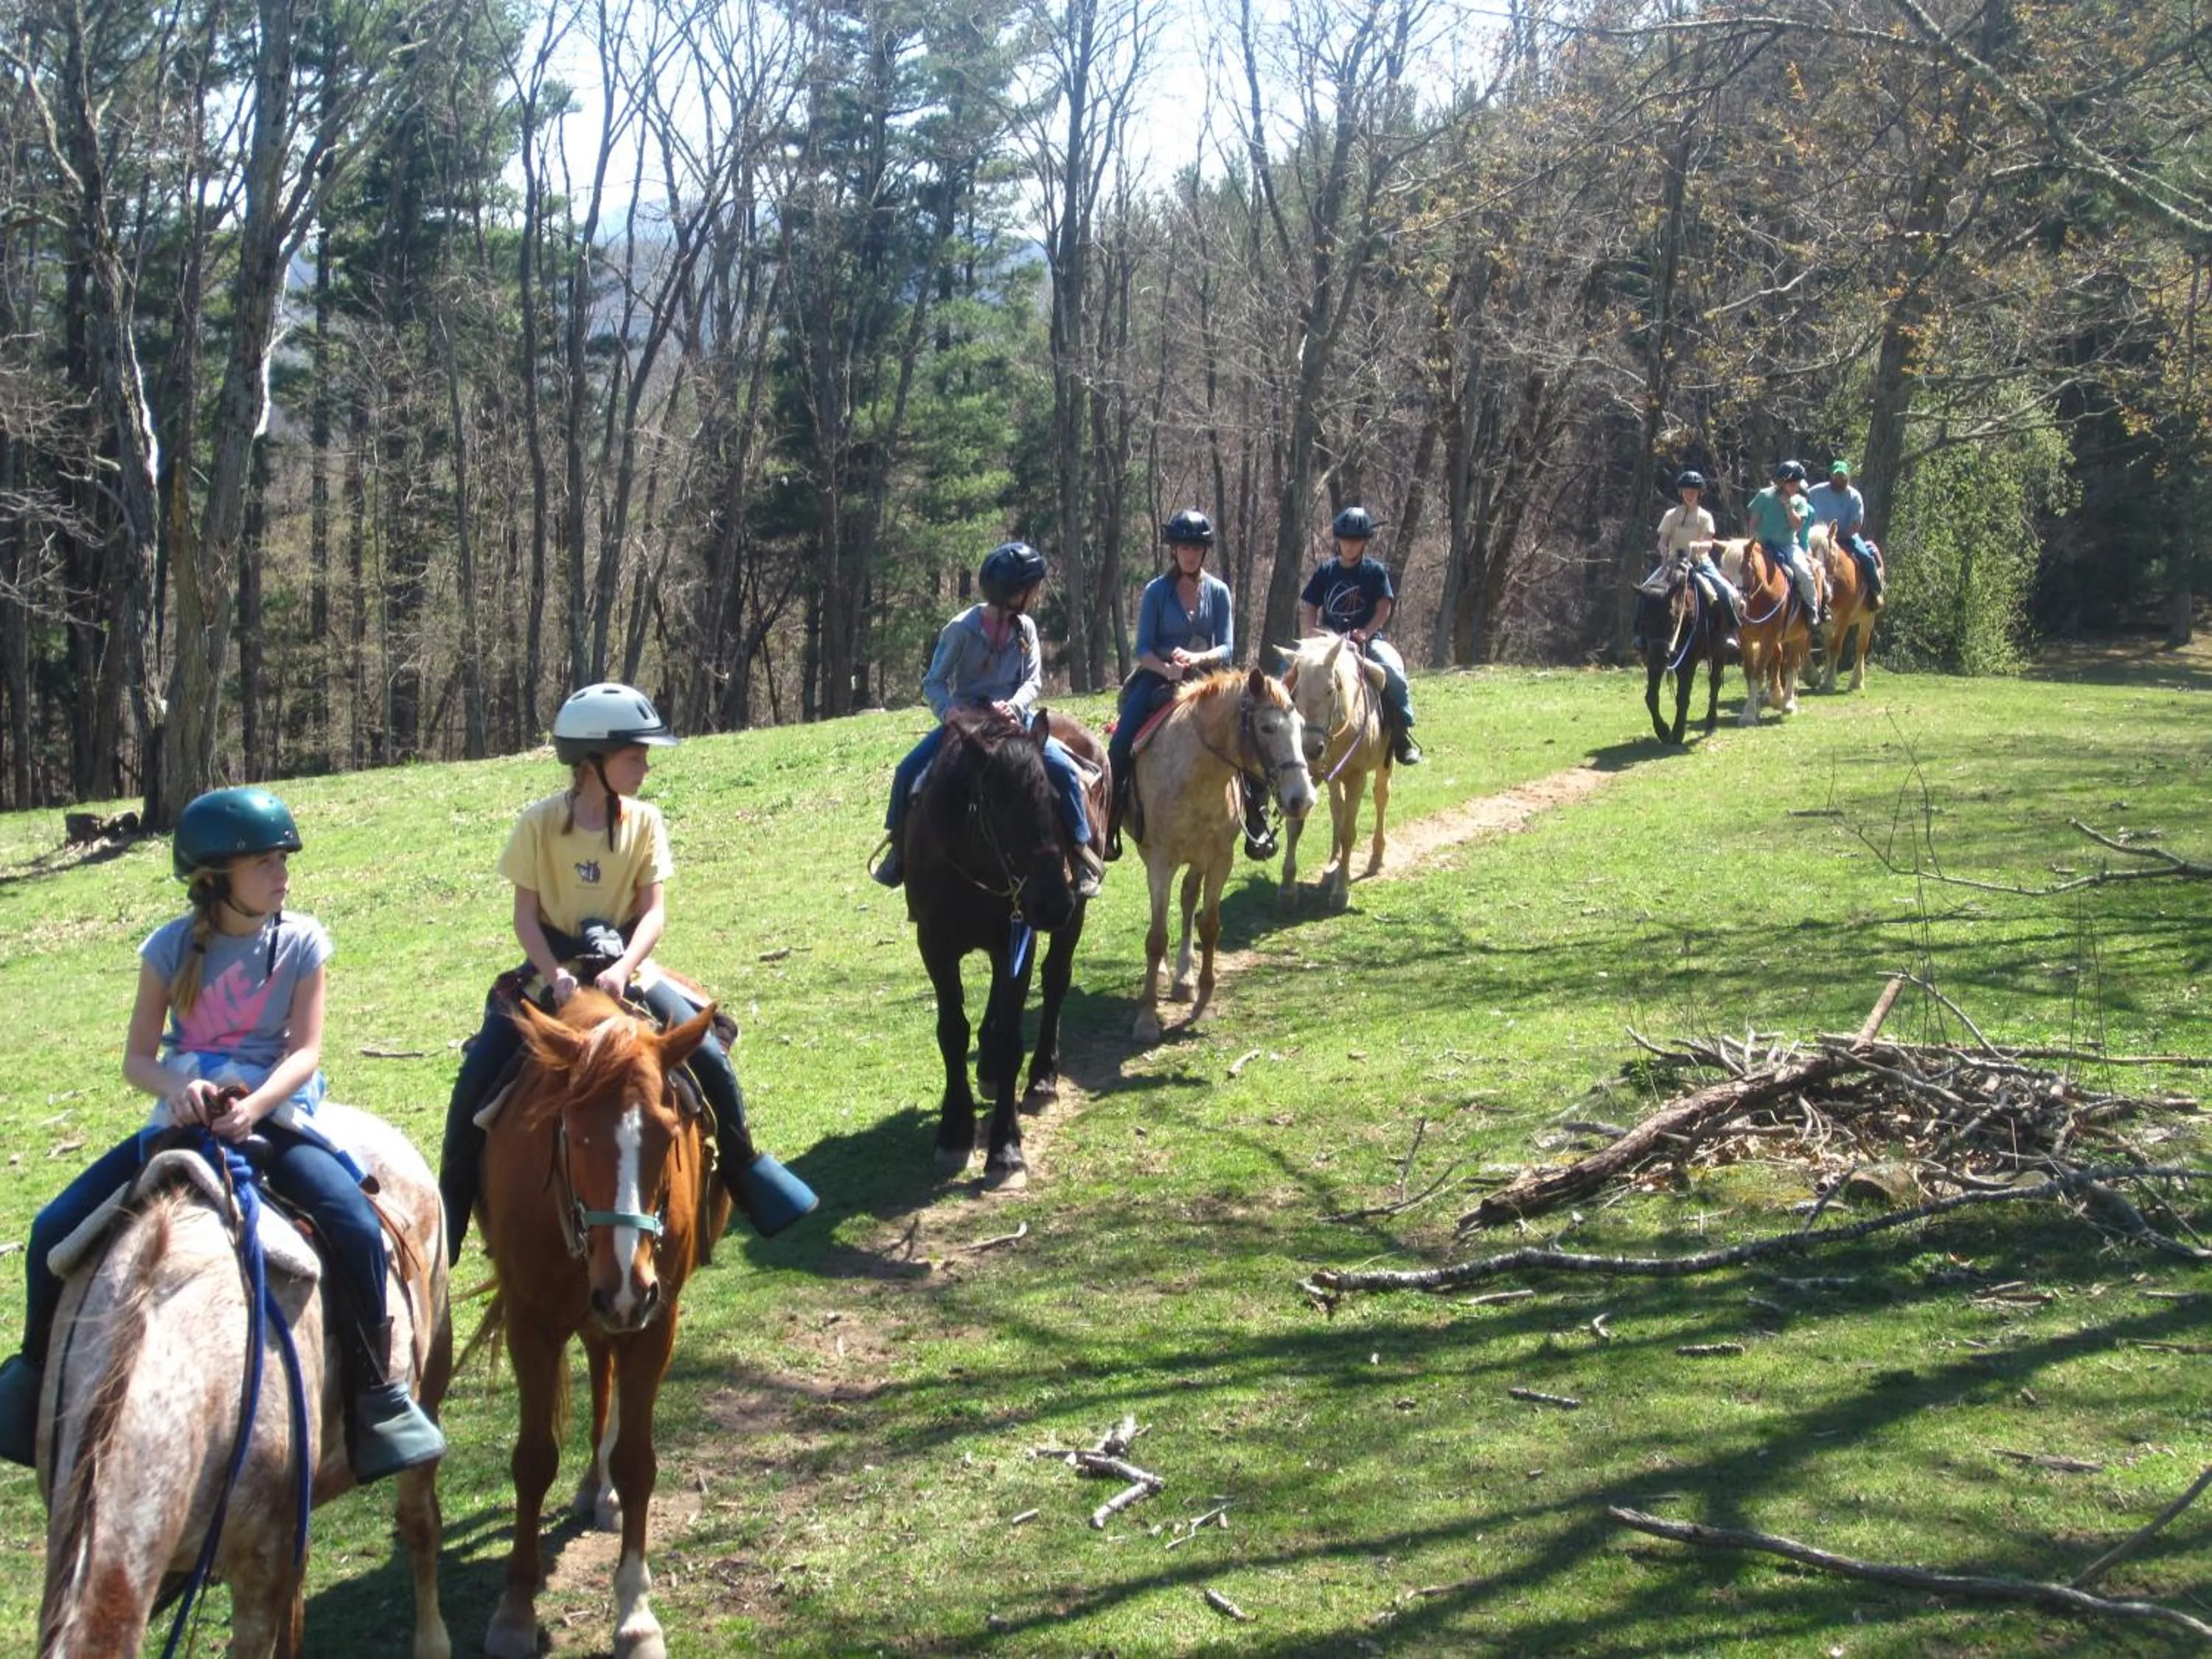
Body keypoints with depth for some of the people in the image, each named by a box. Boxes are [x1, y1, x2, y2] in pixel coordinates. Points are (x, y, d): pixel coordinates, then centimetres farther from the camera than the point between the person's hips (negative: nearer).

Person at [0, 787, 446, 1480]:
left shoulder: (301, 941, -3)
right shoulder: (171, 946, 0)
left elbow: (306, 1052, -8)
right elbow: (137, 1058, 1)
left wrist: (253, 1106, -27)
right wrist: (176, 1088, -22)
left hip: (275, 1116, -2)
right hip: (184, 1118, 2)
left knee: (355, 1227, -28)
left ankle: (376, 1390, -11)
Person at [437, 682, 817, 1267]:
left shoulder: (645, 821, -4)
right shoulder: (540, 823, -9)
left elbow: (653, 910, -7)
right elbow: (526, 915, -8)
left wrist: (623, 969, -24)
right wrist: (557, 976, -24)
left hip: (624, 962, 1)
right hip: (552, 966, -1)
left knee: (709, 1058, -15)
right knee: (478, 1076, -14)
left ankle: (744, 1168, 5)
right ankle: (453, 1198, 5)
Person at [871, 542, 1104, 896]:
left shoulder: (1025, 628, -2)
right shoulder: (963, 628, -12)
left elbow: (1033, 681, -4)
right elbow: (934, 682, -9)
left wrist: (1014, 706, -26)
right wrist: (949, 711, -29)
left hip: (1011, 717, 1)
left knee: (1064, 770, -20)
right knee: (909, 770, -17)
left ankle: (1082, 853, -7)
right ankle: (898, 849, 4)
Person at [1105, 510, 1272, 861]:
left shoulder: (1218, 591, 4)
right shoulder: (1157, 591, 0)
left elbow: (1227, 648, -1)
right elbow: (1143, 650, -4)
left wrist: (1198, 658, -21)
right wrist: (1168, 670, -23)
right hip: (1158, 678, -1)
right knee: (1121, 747, -21)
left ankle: (1257, 822, -4)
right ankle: (1109, 825, -10)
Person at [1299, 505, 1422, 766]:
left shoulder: (1376, 571, 5)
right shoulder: (1326, 573, 10)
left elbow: (1384, 609, -3)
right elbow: (1307, 610, 9)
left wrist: (1365, 632, -18)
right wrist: (1314, 632, -10)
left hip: (1369, 639, -2)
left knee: (1393, 670, -30)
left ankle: (1403, 735, -20)